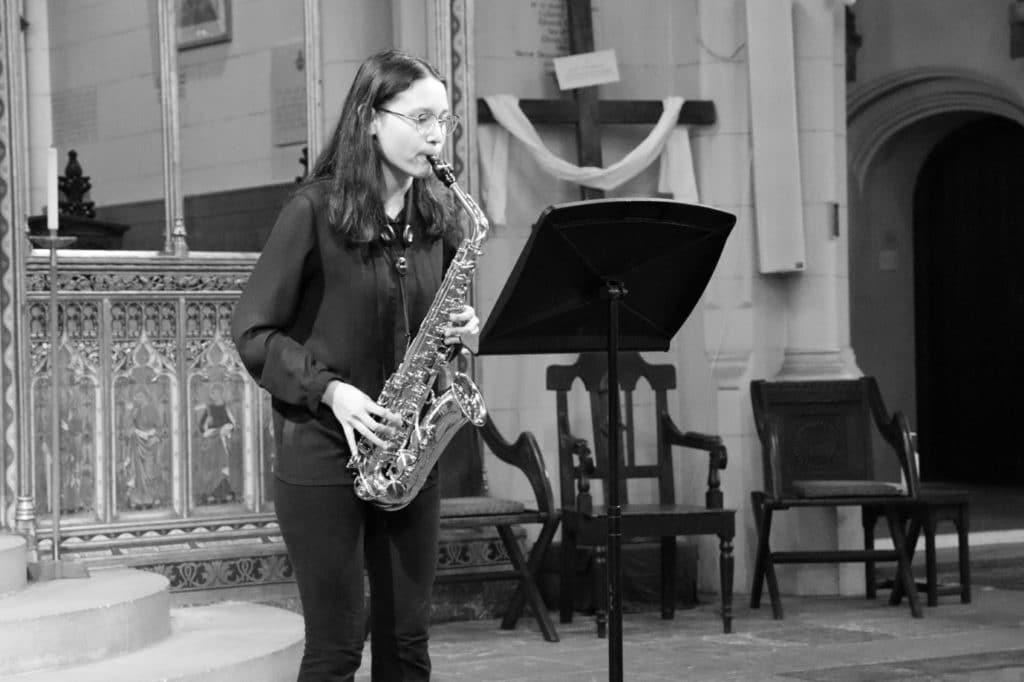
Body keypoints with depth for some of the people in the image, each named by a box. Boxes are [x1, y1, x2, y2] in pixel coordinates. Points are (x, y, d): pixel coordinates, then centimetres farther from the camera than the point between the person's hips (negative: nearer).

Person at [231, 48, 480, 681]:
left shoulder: (439, 215, 6)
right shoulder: (315, 211, -10)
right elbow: (254, 332, -8)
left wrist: (461, 329, -4)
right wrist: (329, 389, -19)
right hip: (323, 454, -5)